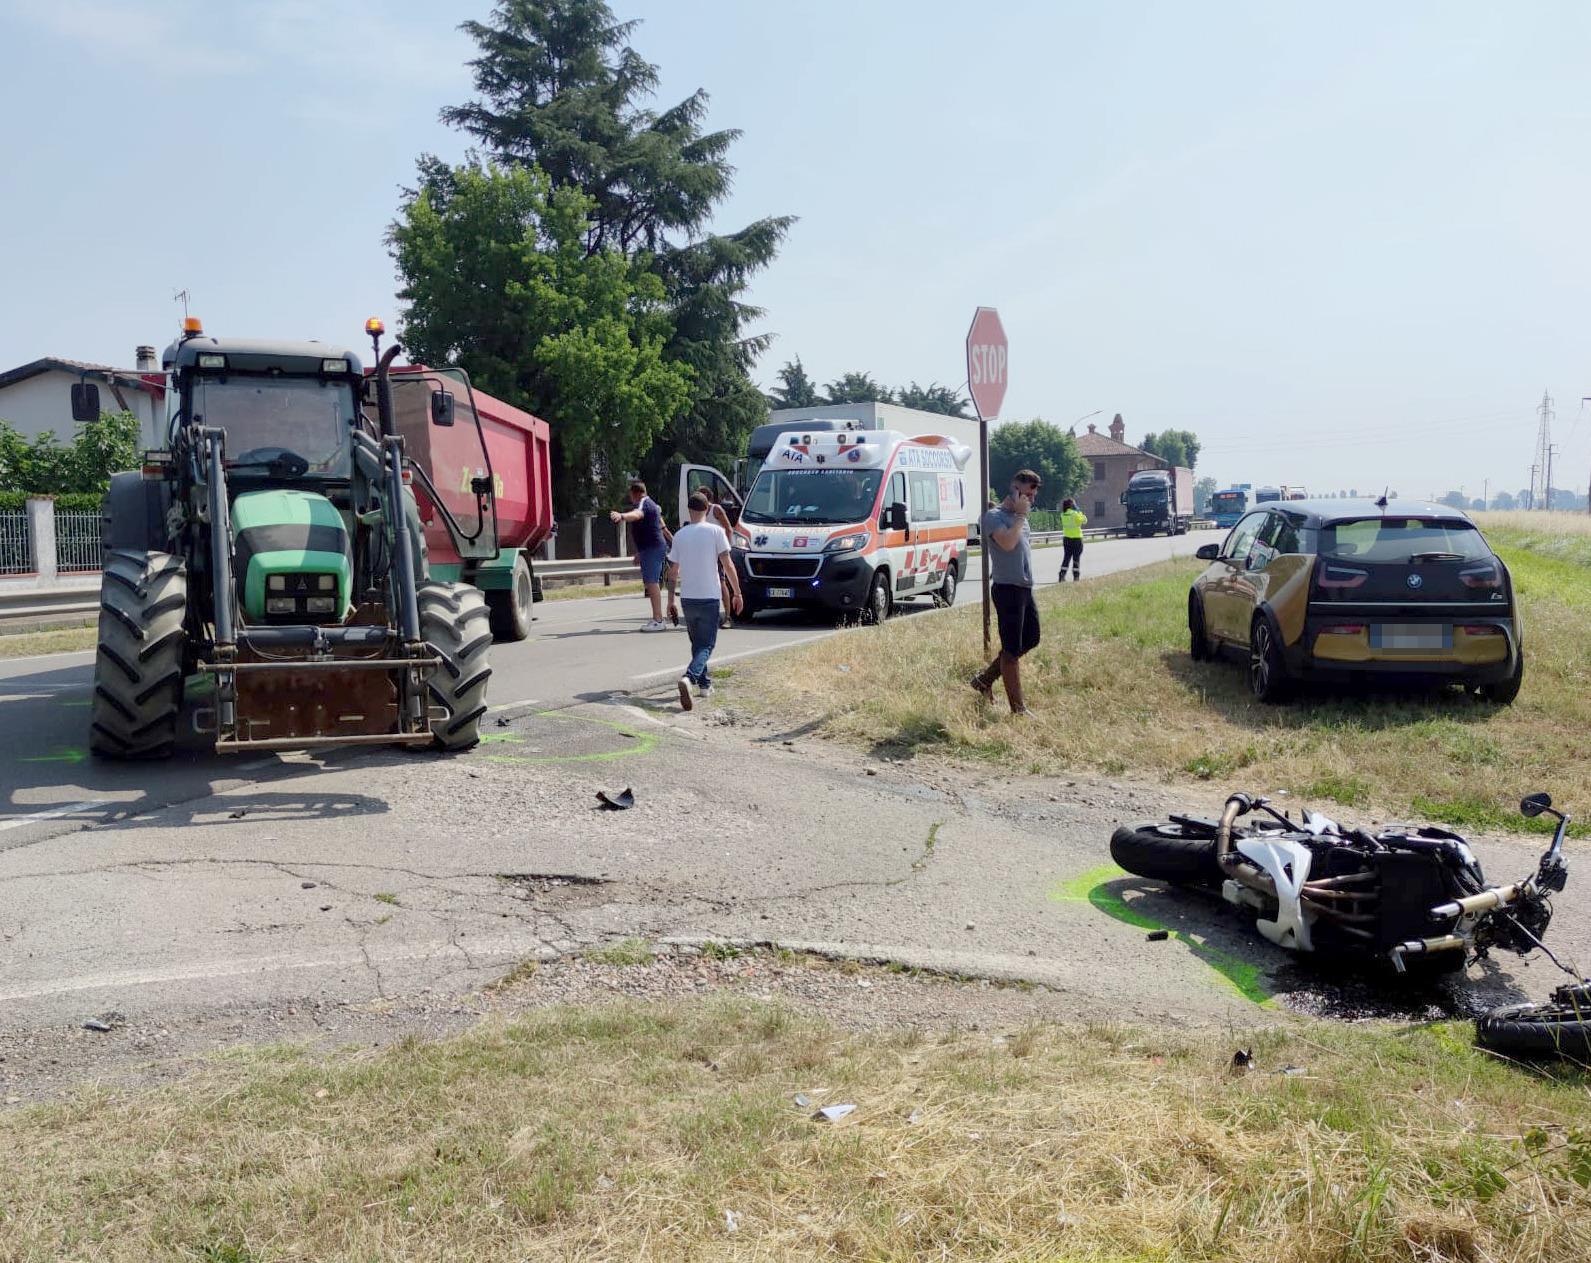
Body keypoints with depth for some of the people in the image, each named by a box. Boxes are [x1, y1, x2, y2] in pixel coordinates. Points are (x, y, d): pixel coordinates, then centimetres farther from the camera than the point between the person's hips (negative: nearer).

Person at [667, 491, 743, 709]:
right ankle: (689, 677, -26)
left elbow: (673, 570, 8)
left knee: (697, 642, 20)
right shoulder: (715, 531, -5)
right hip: (709, 597, -4)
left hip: (687, 598, 4)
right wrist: (737, 593, -1)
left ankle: (704, 684, 25)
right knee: (706, 645, -1)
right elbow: (727, 564, -8)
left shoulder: (680, 535, 5)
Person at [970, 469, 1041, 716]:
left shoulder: (1019, 517, 18)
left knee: (1030, 640, 15)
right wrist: (1020, 516, -18)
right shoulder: (994, 516, -10)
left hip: (1024, 588, 10)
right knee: (1012, 649, -5)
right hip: (1007, 588, -10)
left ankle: (985, 679, 25)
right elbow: (1007, 543, -27)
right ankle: (1018, 709, 0)